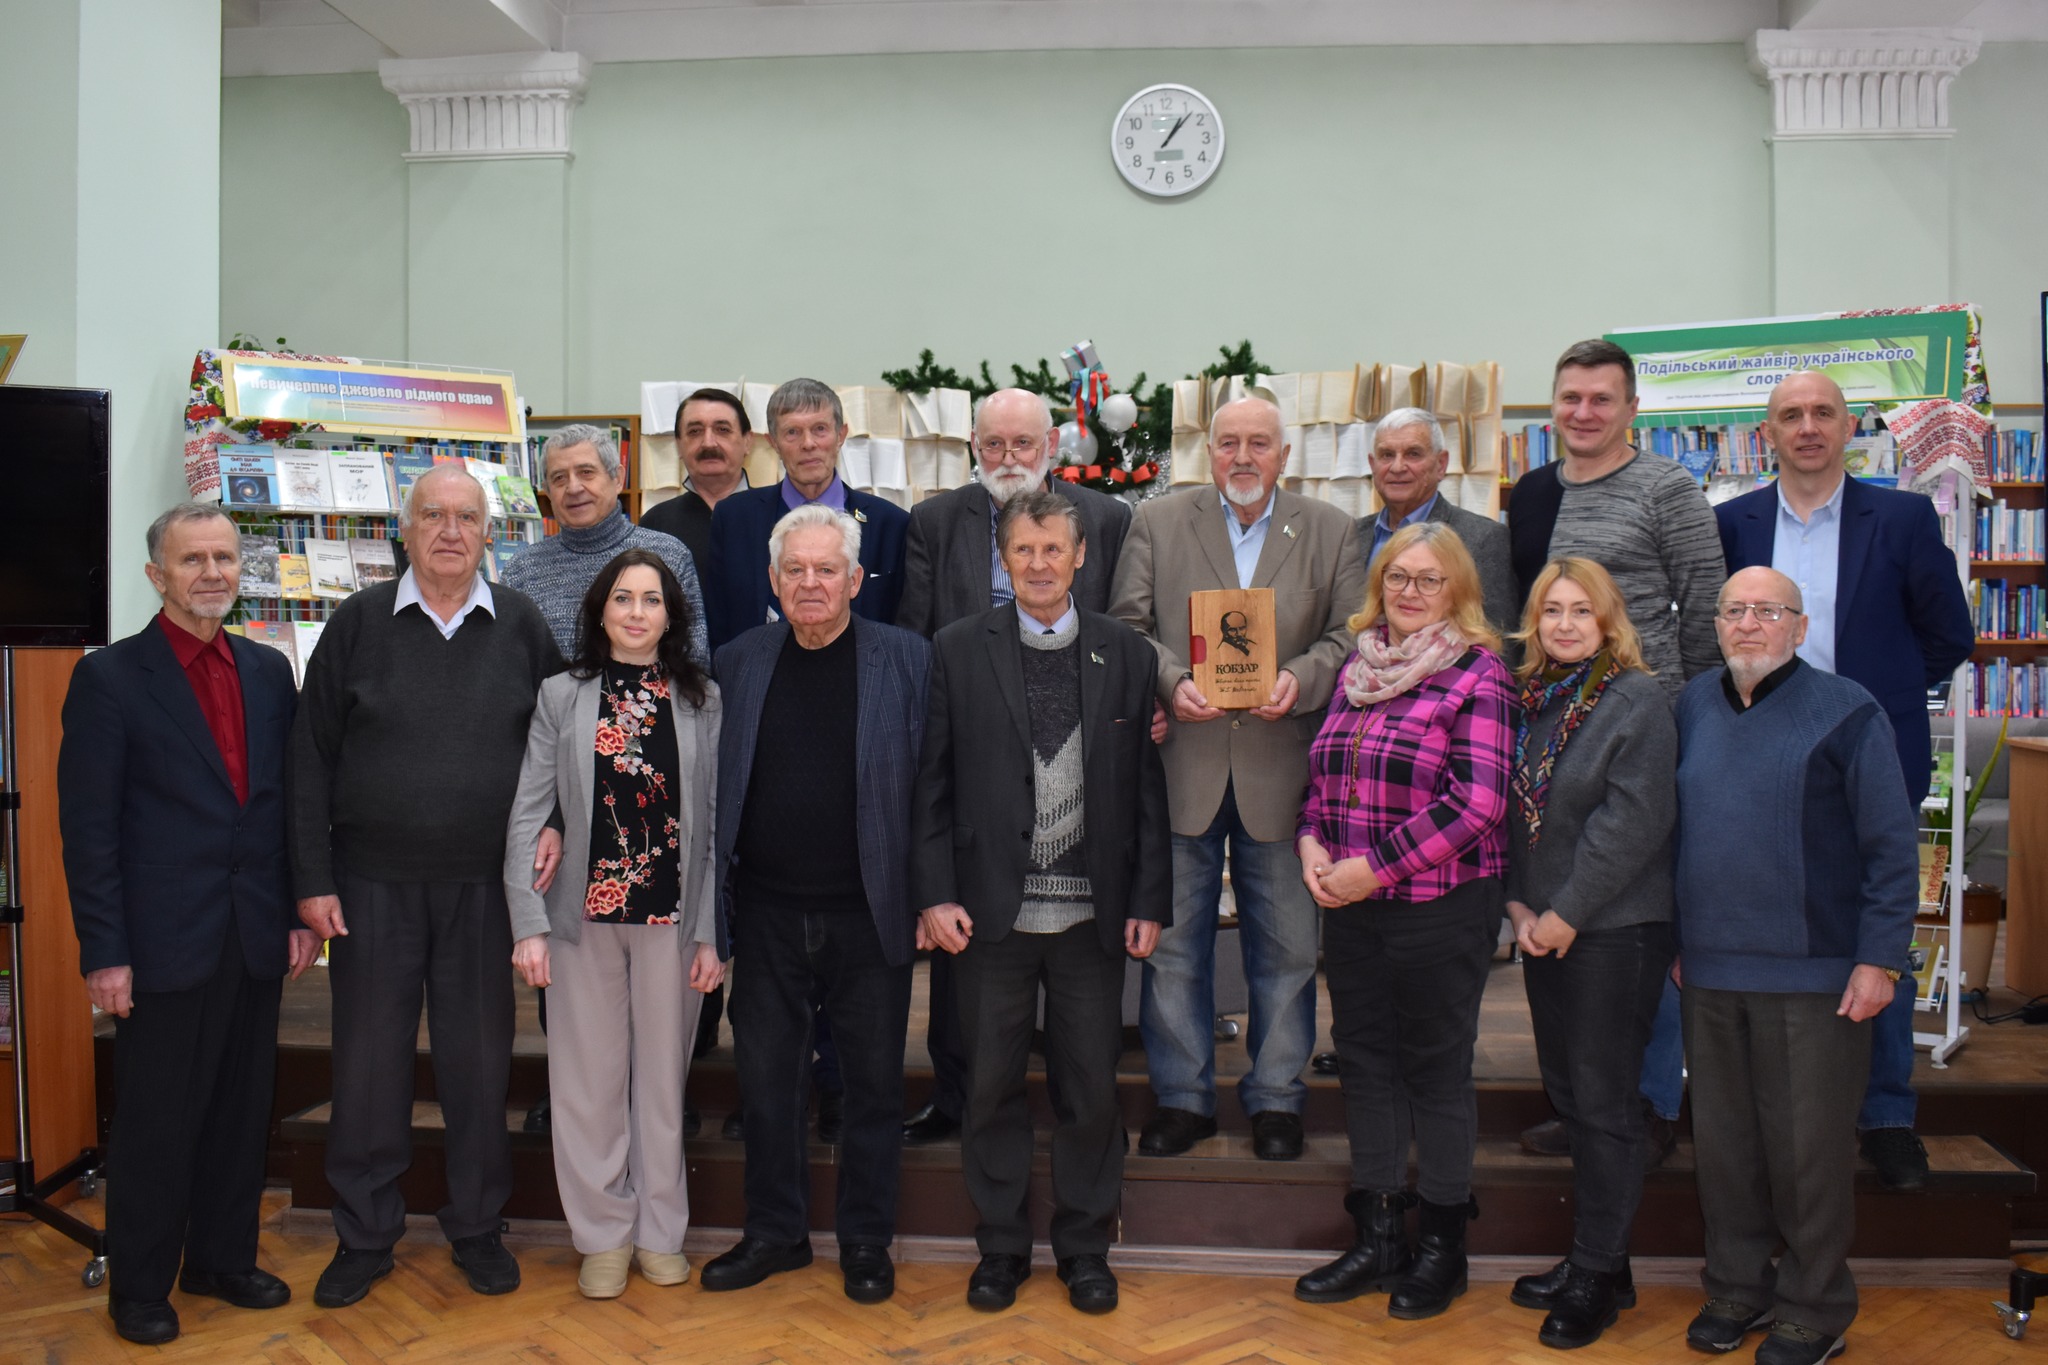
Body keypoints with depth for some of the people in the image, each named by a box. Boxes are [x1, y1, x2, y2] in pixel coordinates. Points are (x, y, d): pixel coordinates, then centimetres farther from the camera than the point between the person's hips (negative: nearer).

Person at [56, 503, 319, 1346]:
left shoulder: (268, 671, 8)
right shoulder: (110, 677, -6)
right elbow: (88, 827, -8)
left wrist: (302, 912, 7)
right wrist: (103, 952, -11)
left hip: (256, 940, 5)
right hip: (165, 943, -4)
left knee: (241, 1111, 14)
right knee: (156, 1120, 7)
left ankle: (223, 1259, 31)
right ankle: (139, 1287, 25)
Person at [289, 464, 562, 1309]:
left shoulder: (520, 625, 2)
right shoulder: (359, 623, 0)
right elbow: (311, 757, 1)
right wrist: (312, 879, -3)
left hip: (484, 884, 1)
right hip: (372, 882, 0)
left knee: (479, 1058, 9)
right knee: (369, 1059, 8)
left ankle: (477, 1229, 26)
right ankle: (365, 1236, 25)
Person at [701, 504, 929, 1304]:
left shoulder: (907, 660, -3)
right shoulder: (738, 662, 5)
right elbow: (714, 783, 7)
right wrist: (711, 897, 1)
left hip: (869, 916, -2)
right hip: (767, 913, 3)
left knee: (874, 1082, 10)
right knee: (764, 1077, 13)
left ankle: (866, 1243, 28)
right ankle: (775, 1232, 33)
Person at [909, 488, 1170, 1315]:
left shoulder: (1126, 654, 5)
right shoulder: (958, 651, 2)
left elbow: (1147, 787, 5)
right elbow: (932, 782, 1)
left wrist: (1150, 901, 1)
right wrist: (934, 894, -6)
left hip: (1091, 911, 1)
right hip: (991, 908, 0)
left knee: (1091, 1089, 10)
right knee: (993, 1085, 10)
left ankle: (1085, 1247, 28)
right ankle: (1001, 1246, 28)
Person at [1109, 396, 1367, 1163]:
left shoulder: (1332, 532, 7)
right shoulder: (1156, 522, 6)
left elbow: (1352, 634, 3)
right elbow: (1127, 626, 2)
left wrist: (1300, 680, -15)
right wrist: (1171, 681, -16)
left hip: (1282, 768, 0)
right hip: (1183, 763, 0)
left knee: (1285, 947, 8)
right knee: (1173, 941, 8)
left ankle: (1276, 1098, 24)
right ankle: (1182, 1097, 22)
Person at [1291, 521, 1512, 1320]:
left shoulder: (1477, 674, -8)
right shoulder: (1357, 667, 11)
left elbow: (1476, 802, -17)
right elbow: (1323, 776, 17)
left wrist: (1374, 866, -17)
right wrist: (1312, 841, -2)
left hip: (1440, 907, -6)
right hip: (1352, 906, 6)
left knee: (1436, 1067, 7)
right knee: (1365, 1060, 12)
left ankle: (1442, 1245, 24)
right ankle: (1378, 1237, 26)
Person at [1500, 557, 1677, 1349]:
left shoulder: (1637, 700, -10)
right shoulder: (1528, 699, 9)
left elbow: (1634, 820, -17)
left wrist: (1567, 914, -15)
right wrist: (1517, 903, 0)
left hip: (1614, 929, -6)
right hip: (1542, 928, 6)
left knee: (1603, 1101, 1)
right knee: (1567, 1094, 13)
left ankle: (1599, 1275, 14)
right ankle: (1591, 1258, 26)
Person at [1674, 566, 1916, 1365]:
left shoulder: (1846, 712, -6)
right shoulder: (1693, 708, 9)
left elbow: (1892, 846, -6)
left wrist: (1879, 959, -10)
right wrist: (1676, 939, 14)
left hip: (1813, 974, -4)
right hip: (1710, 970, 5)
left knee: (1808, 1146, 5)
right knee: (1722, 1138, 13)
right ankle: (1737, 1286, 29)